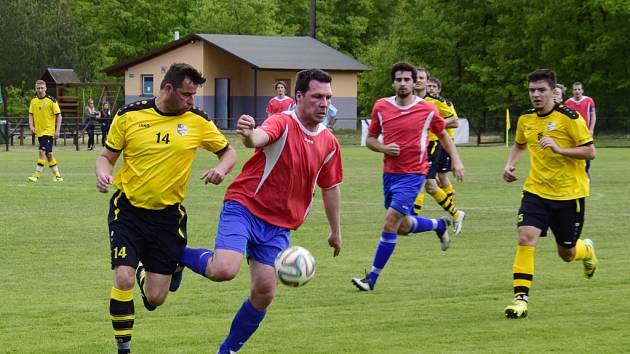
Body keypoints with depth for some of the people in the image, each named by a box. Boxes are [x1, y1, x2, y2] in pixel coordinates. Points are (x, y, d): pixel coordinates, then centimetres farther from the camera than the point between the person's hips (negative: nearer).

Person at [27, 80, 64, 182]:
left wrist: (57, 130, -11)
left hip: (49, 131, -6)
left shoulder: (51, 100, -7)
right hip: (39, 132, 6)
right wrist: (31, 126, -6)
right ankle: (57, 175, 18)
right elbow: (31, 115, 12)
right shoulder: (33, 101, 8)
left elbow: (58, 115, -5)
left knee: (42, 152, -15)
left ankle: (36, 175, -15)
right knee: (48, 154, 10)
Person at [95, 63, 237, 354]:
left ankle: (143, 273, 40)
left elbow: (228, 152, 8)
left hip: (168, 215, 1)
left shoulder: (197, 121, -3)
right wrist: (103, 174, -18)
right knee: (123, 278, -19)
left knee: (155, 299, 2)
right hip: (128, 209, -1)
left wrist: (221, 169, -14)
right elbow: (107, 156, 5)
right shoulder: (129, 116, -5)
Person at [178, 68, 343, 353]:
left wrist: (335, 231, 25)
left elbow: (330, 188, 20)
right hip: (244, 206, -6)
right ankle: (176, 254, 3)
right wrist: (248, 134, -61)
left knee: (264, 293, 0)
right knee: (224, 270, -27)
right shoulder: (282, 123, -13)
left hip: (278, 226, 6)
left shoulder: (329, 143, 7)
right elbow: (259, 138, -36)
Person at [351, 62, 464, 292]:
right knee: (402, 226, 16)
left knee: (391, 222, -15)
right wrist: (383, 148, -11)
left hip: (413, 174, -5)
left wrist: (456, 161, 0)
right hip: (389, 173, 5)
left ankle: (372, 278, -8)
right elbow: (370, 139, 11)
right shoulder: (381, 107, 1)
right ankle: (439, 225, 46)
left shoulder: (427, 110, -5)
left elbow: (443, 135, 11)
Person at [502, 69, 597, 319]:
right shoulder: (525, 120, 3)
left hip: (569, 194, -3)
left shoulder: (569, 118, -13)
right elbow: (519, 145, 24)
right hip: (536, 190, 3)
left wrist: (559, 148, -26)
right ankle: (521, 296, -17)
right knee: (526, 237, -19)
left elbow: (590, 151, -14)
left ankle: (587, 250, 45)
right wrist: (510, 165, 5)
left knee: (566, 253, 8)